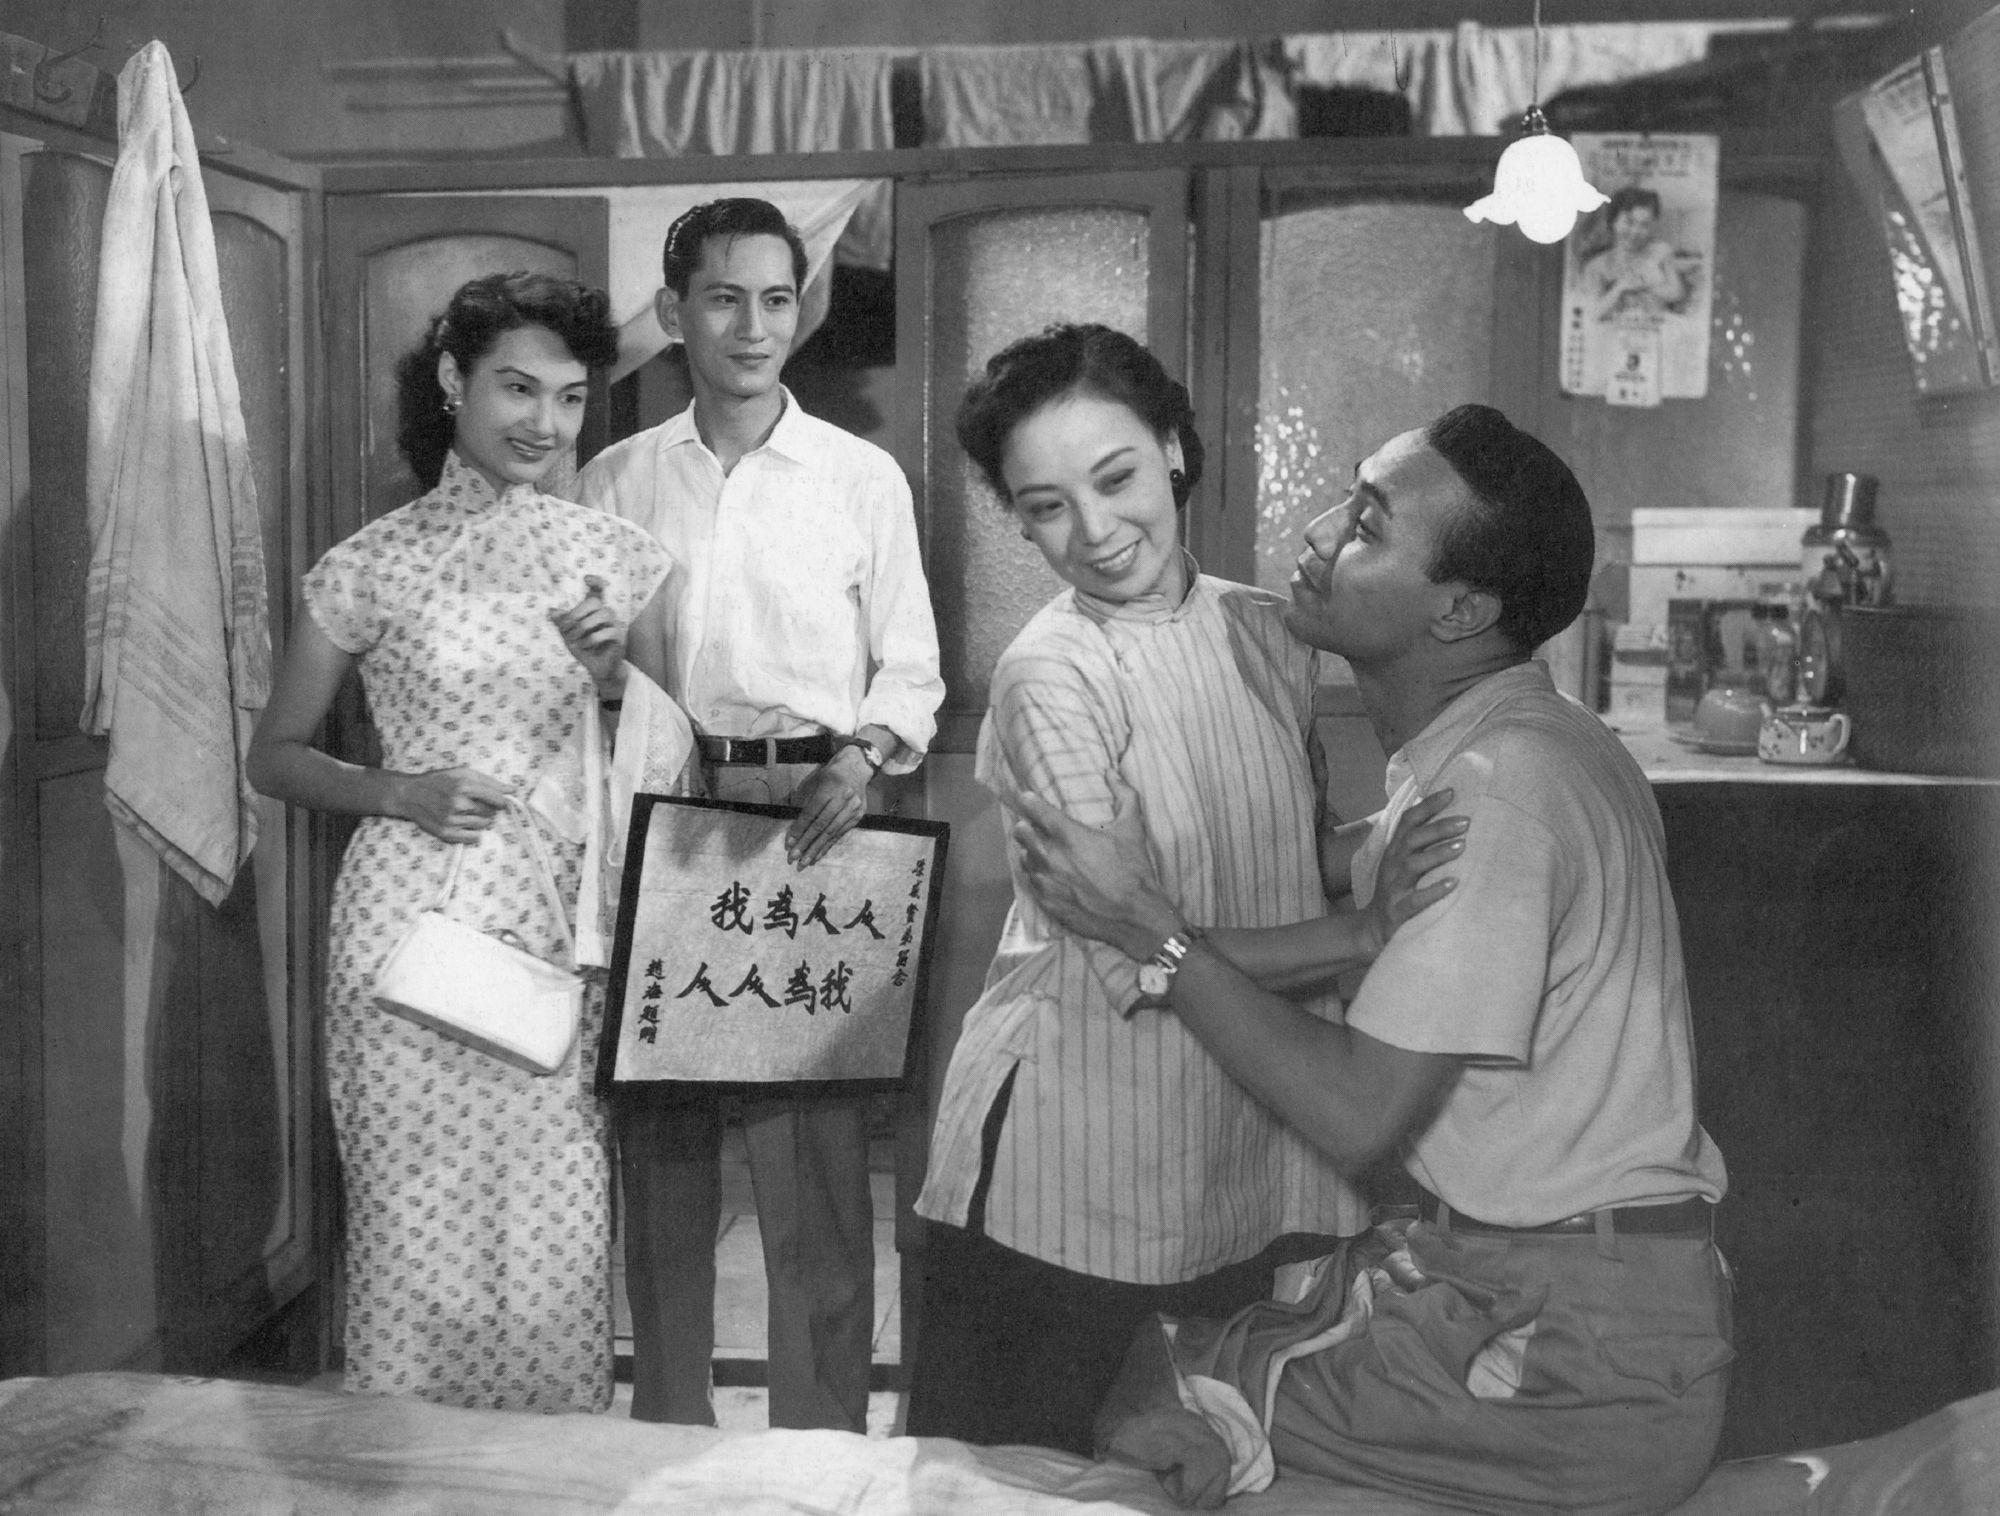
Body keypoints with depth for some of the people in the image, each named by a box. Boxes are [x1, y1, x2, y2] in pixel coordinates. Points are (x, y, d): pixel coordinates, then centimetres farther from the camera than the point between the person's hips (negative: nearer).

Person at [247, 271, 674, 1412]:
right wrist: (398, 791, -8)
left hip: (569, 928, 2)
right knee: (418, 1226, 3)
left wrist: (614, 673, -7)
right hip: (414, 923, -1)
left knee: (562, 1239, 2)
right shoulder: (371, 567, 1)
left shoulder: (619, 556, 7)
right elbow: (275, 756, 9)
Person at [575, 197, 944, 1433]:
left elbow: (911, 666, 6)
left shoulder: (863, 477, 7)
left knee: (818, 1146, -3)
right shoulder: (615, 481, 12)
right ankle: (668, 1427, 21)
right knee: (661, 1137, 7)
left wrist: (862, 758, -10)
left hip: (811, 818, -2)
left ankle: (823, 1440, 10)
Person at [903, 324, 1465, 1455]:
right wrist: (1377, 929, -20)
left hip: (1261, 1161, 5)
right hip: (1076, 1168, -5)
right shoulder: (1050, 677, -15)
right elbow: (1138, 966, -19)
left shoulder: (1266, 630, 3)